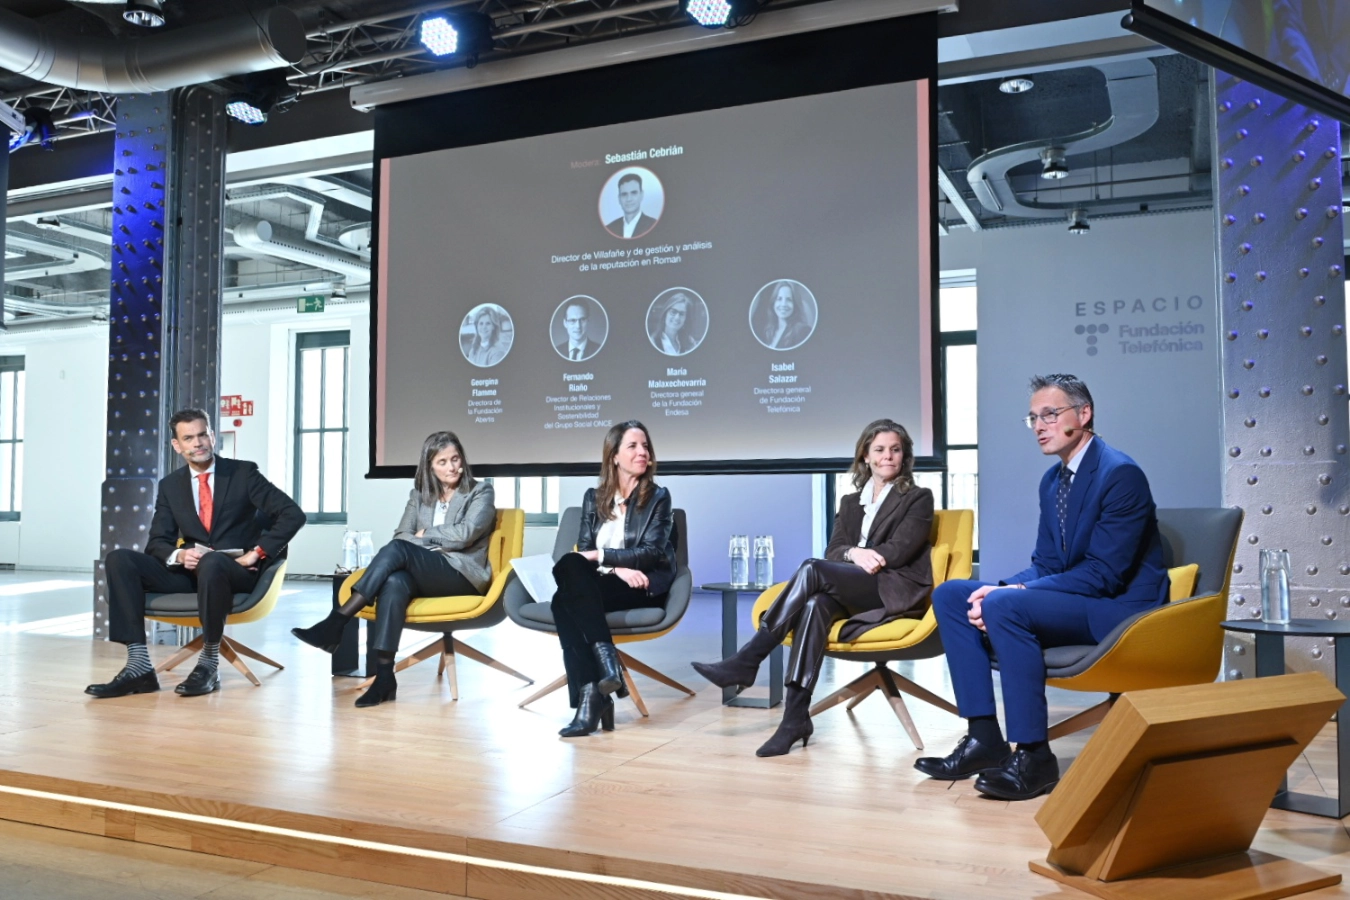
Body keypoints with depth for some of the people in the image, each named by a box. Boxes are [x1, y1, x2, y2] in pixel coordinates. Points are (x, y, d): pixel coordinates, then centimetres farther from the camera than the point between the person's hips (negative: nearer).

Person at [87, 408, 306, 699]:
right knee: (119, 559, -16)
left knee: (211, 562, -40)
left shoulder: (244, 473, 0)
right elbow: (157, 543, 7)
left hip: (236, 573, -5)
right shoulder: (170, 485, 11)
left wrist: (255, 554, -16)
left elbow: (292, 514, -9)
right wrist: (179, 555, -17)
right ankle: (139, 667, -22)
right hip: (189, 573, 5)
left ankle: (209, 664, -24)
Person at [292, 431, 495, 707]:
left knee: (398, 550, -30)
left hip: (463, 575, -4)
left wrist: (425, 535, 2)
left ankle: (334, 625, -31)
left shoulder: (481, 492, 6)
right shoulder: (419, 495, 19)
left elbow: (465, 535, -9)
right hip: (423, 574, 4)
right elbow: (401, 534, 7)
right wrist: (437, 545, -10)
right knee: (394, 583, -35)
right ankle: (384, 676, -39)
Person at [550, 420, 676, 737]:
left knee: (564, 601, -32)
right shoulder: (593, 497, 17)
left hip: (643, 587, -4)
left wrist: (600, 556, -13)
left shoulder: (658, 497, 7)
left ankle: (591, 696, -35)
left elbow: (651, 552, -5)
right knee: (566, 589, -34)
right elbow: (584, 550, 7)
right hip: (596, 584, 4)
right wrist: (618, 567, -14)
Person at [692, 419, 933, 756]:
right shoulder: (850, 503, 20)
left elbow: (898, 552, -7)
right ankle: (796, 715, -37)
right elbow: (832, 552, 6)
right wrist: (853, 554, -16)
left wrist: (857, 555, -10)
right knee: (815, 606, -34)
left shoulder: (918, 498, 7)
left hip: (897, 591, -4)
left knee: (812, 569, -30)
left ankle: (746, 661, -30)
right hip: (854, 593, 4)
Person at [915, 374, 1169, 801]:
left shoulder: (1120, 473, -16)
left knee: (1005, 606, -32)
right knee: (951, 594, -3)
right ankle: (984, 738, -6)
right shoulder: (1052, 480, 11)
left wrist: (1009, 593, -26)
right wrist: (1004, 588, -11)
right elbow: (1046, 564, 11)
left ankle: (1034, 756, -21)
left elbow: (1102, 574, -22)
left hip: (1119, 609, -9)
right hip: (1072, 600, 9)